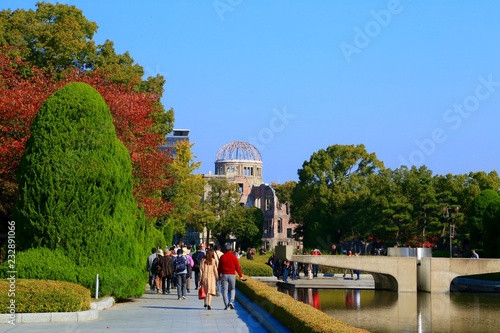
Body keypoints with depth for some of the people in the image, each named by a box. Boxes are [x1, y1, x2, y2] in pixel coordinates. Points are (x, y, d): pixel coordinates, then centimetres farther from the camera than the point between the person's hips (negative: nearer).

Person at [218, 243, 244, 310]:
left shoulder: (222, 257, 0)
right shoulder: (234, 257, -3)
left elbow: (219, 267, 5)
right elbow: (237, 267, -1)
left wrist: (219, 275, 16)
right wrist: (240, 275, 9)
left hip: (224, 275, 0)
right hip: (232, 275, 0)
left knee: (225, 290, 3)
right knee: (232, 289, 14)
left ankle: (227, 305, -1)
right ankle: (231, 302, -7)